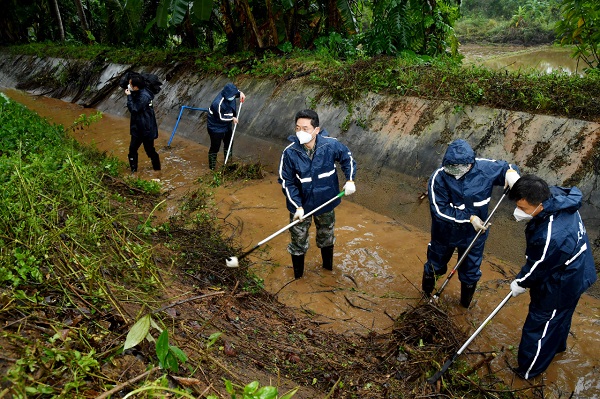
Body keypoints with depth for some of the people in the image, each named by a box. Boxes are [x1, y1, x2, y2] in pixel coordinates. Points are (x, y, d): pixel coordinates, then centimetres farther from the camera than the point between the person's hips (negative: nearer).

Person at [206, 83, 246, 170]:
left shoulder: (229, 95, -14)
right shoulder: (218, 104, -37)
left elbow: (236, 91, 10)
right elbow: (221, 118, -25)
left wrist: (240, 93, -11)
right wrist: (232, 118, -13)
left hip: (227, 125, 8)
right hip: (216, 128, -8)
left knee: (228, 144, 23)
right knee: (215, 147, 6)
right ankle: (212, 167, 23)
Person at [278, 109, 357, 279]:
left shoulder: (330, 145, -19)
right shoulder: (290, 152, -23)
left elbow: (347, 158, 1)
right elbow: (286, 182, -15)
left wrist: (350, 180, -10)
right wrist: (298, 206, -20)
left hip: (326, 201, 2)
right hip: (301, 204, -2)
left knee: (326, 237, 25)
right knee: (298, 241, 12)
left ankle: (328, 265, 53)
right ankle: (298, 274, 38)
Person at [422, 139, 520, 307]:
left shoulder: (484, 168, -23)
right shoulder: (438, 178, -28)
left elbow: (506, 168, -3)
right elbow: (440, 210, -27)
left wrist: (511, 172, -27)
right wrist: (470, 217, -29)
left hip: (474, 232, 2)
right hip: (445, 233, -1)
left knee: (471, 271, 24)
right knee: (435, 264, 25)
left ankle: (466, 302, 55)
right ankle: (427, 293, 57)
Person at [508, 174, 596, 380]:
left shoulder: (550, 237, -44)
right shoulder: (556, 194, -21)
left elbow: (536, 267, -23)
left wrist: (520, 283, -5)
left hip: (559, 288, -9)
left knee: (538, 325, 13)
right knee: (560, 316, 35)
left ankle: (528, 370, 37)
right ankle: (557, 345, 63)